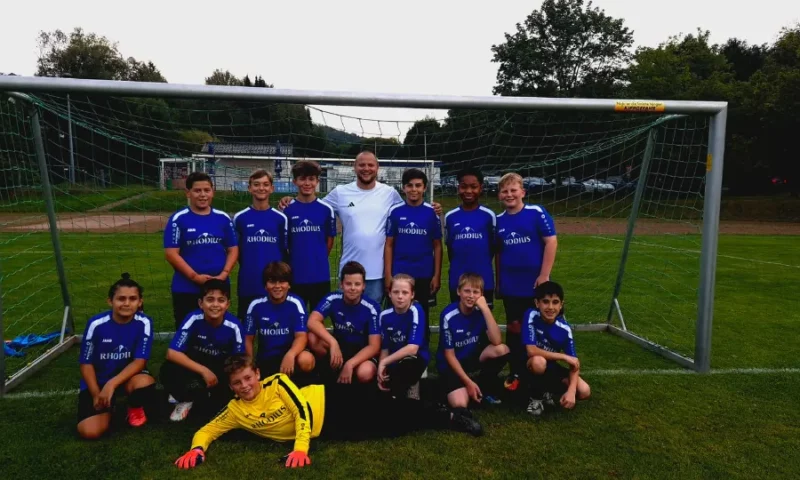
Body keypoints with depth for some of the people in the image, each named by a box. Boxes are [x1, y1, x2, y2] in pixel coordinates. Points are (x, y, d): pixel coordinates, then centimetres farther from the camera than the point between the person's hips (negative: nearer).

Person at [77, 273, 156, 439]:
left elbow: (140, 361, -17)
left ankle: (135, 408, 2)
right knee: (89, 431, -19)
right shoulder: (96, 324, -16)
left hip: (129, 375, 0)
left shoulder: (144, 323, -16)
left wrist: (111, 384, -28)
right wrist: (97, 394, -13)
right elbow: (86, 363, -6)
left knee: (145, 382, -36)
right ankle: (107, 406, 17)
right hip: (98, 380, 0)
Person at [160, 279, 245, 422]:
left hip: (221, 369, 1)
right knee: (168, 371, -29)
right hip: (195, 364, -1)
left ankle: (192, 397, 4)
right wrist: (204, 371, -28)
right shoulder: (193, 319, -23)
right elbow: (172, 353, -24)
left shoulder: (234, 326, -22)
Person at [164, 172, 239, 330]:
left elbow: (233, 249, 6)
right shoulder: (178, 219, -5)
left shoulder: (223, 218, 5)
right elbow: (171, 253, -8)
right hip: (186, 289, -3)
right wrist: (195, 276, -15)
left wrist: (224, 274, -9)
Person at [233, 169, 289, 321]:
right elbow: (236, 250, 10)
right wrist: (249, 268, 6)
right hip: (248, 284, 0)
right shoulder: (240, 218, 2)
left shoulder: (281, 218, 2)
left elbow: (285, 250, 7)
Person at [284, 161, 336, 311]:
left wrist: (319, 260, 7)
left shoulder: (326, 209, -1)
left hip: (320, 275, 0)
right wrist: (294, 262, 4)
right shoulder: (287, 210, -2)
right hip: (295, 275, 0)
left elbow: (329, 240, 7)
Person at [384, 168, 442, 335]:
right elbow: (389, 244, 1)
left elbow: (437, 246, 2)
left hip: (424, 275, 0)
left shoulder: (432, 212, -2)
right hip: (399, 274, 0)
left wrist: (437, 275, -3)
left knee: (422, 317, 13)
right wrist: (388, 274, -4)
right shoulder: (395, 212, -1)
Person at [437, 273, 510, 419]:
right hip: (451, 364, -4)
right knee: (460, 404, -28)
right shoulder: (449, 316, -22)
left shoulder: (481, 311, -12)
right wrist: (468, 382, -18)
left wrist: (486, 309, -30)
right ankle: (453, 387, 9)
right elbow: (449, 355, -15)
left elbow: (497, 342, -26)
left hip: (473, 356, 5)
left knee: (502, 350, -23)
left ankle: (485, 387, 2)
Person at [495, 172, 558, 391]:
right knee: (514, 328, 11)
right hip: (510, 286, 3)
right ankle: (516, 373, 24)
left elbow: (551, 242, -10)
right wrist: (497, 280, 12)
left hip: (535, 284, -3)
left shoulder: (537, 213, -9)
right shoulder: (498, 221, 4)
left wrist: (544, 275, -13)